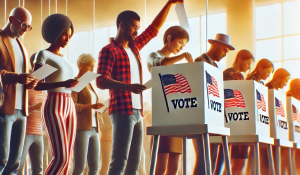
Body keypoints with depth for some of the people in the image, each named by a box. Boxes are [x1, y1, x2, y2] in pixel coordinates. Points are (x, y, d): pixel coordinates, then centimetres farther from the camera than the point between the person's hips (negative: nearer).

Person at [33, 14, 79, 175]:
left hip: (70, 107, 8)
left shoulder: (63, 58, 20)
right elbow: (37, 85, -13)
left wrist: (75, 82, 7)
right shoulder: (43, 54, -2)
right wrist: (63, 84, -25)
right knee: (60, 157, -17)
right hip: (54, 107, -8)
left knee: (67, 158, 2)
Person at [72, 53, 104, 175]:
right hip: (81, 128, -8)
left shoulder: (89, 85, 23)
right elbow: (72, 106, -14)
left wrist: (99, 108, 9)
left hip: (94, 129, 8)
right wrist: (91, 106, -25)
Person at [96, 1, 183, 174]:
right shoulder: (109, 51, -4)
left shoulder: (134, 47, 18)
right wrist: (128, 86, -29)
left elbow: (154, 29, 27)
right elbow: (101, 81, -14)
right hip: (122, 111, -8)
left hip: (137, 111, 8)